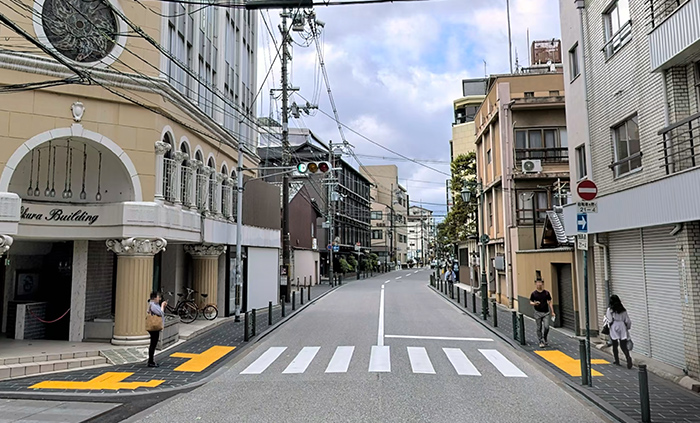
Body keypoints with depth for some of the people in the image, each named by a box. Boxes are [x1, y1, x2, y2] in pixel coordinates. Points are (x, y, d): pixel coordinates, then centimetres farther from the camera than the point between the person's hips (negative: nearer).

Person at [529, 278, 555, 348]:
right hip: (538, 313, -1)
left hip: (546, 313, 1)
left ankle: (545, 339, 17)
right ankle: (541, 342, 12)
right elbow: (530, 302, 4)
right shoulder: (533, 293, -1)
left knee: (546, 327, -8)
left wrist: (552, 312, 5)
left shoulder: (546, 293, 3)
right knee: (539, 328, 2)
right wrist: (534, 303, -19)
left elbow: (549, 302, 8)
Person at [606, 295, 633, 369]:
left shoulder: (609, 310, -7)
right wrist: (628, 327, 22)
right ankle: (628, 357, -22)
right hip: (622, 328, 3)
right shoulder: (623, 310, 5)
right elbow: (627, 321, 7)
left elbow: (610, 321, -11)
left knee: (615, 346, 11)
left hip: (614, 329, -3)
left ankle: (617, 361, 17)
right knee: (624, 346, 2)